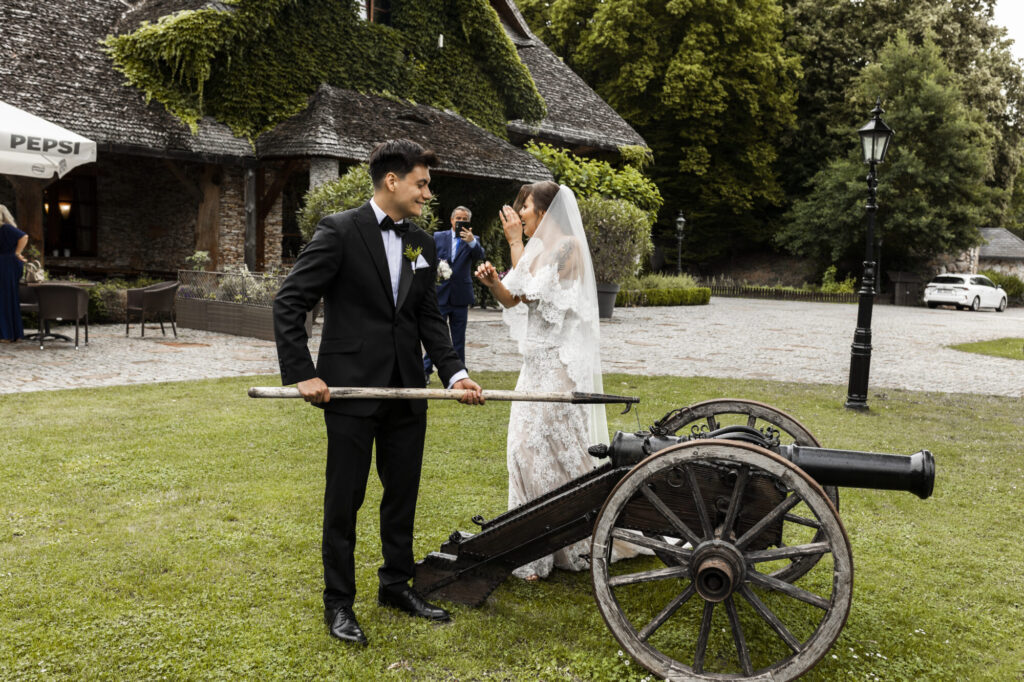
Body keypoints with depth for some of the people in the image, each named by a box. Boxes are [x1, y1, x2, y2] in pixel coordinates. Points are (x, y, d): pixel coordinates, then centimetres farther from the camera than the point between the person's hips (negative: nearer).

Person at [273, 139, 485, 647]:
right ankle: (338, 603, 19)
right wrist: (302, 374, -15)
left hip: (406, 392, 6)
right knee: (344, 499, 4)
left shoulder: (422, 244, 10)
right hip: (350, 389, -6)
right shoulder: (339, 231, -9)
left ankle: (396, 585, 32)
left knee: (403, 493, 14)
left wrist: (454, 372, 1)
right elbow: (289, 303, -10)